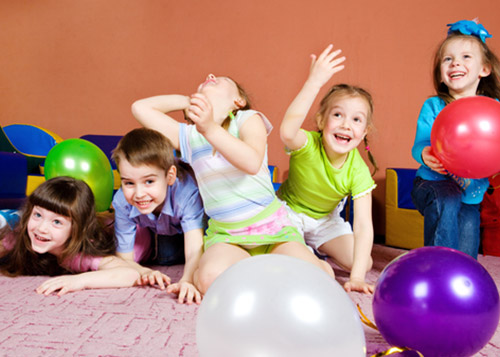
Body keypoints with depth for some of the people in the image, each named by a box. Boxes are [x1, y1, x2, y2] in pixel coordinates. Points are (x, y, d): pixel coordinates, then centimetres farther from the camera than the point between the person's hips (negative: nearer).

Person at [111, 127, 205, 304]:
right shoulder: (122, 202, -33)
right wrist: (144, 272, -48)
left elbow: (195, 250, -52)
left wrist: (187, 281, -75)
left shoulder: (187, 192, -45)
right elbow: (124, 259, -24)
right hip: (152, 231, 2)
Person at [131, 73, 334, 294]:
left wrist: (210, 129, -36)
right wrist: (190, 101, 12)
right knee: (211, 279, -32)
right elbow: (140, 107, 8)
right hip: (225, 235, 2)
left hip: (272, 228, -2)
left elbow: (252, 163, -23)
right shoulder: (188, 135, 8)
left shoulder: (248, 119, -2)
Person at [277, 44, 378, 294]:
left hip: (324, 219, 3)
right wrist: (314, 82, -64)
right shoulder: (308, 145, -31)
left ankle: (317, 249, 21)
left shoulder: (358, 171, -23)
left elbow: (363, 226, -27)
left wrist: (357, 277, -36)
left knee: (363, 264, -6)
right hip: (289, 211, -3)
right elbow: (287, 132, -58)